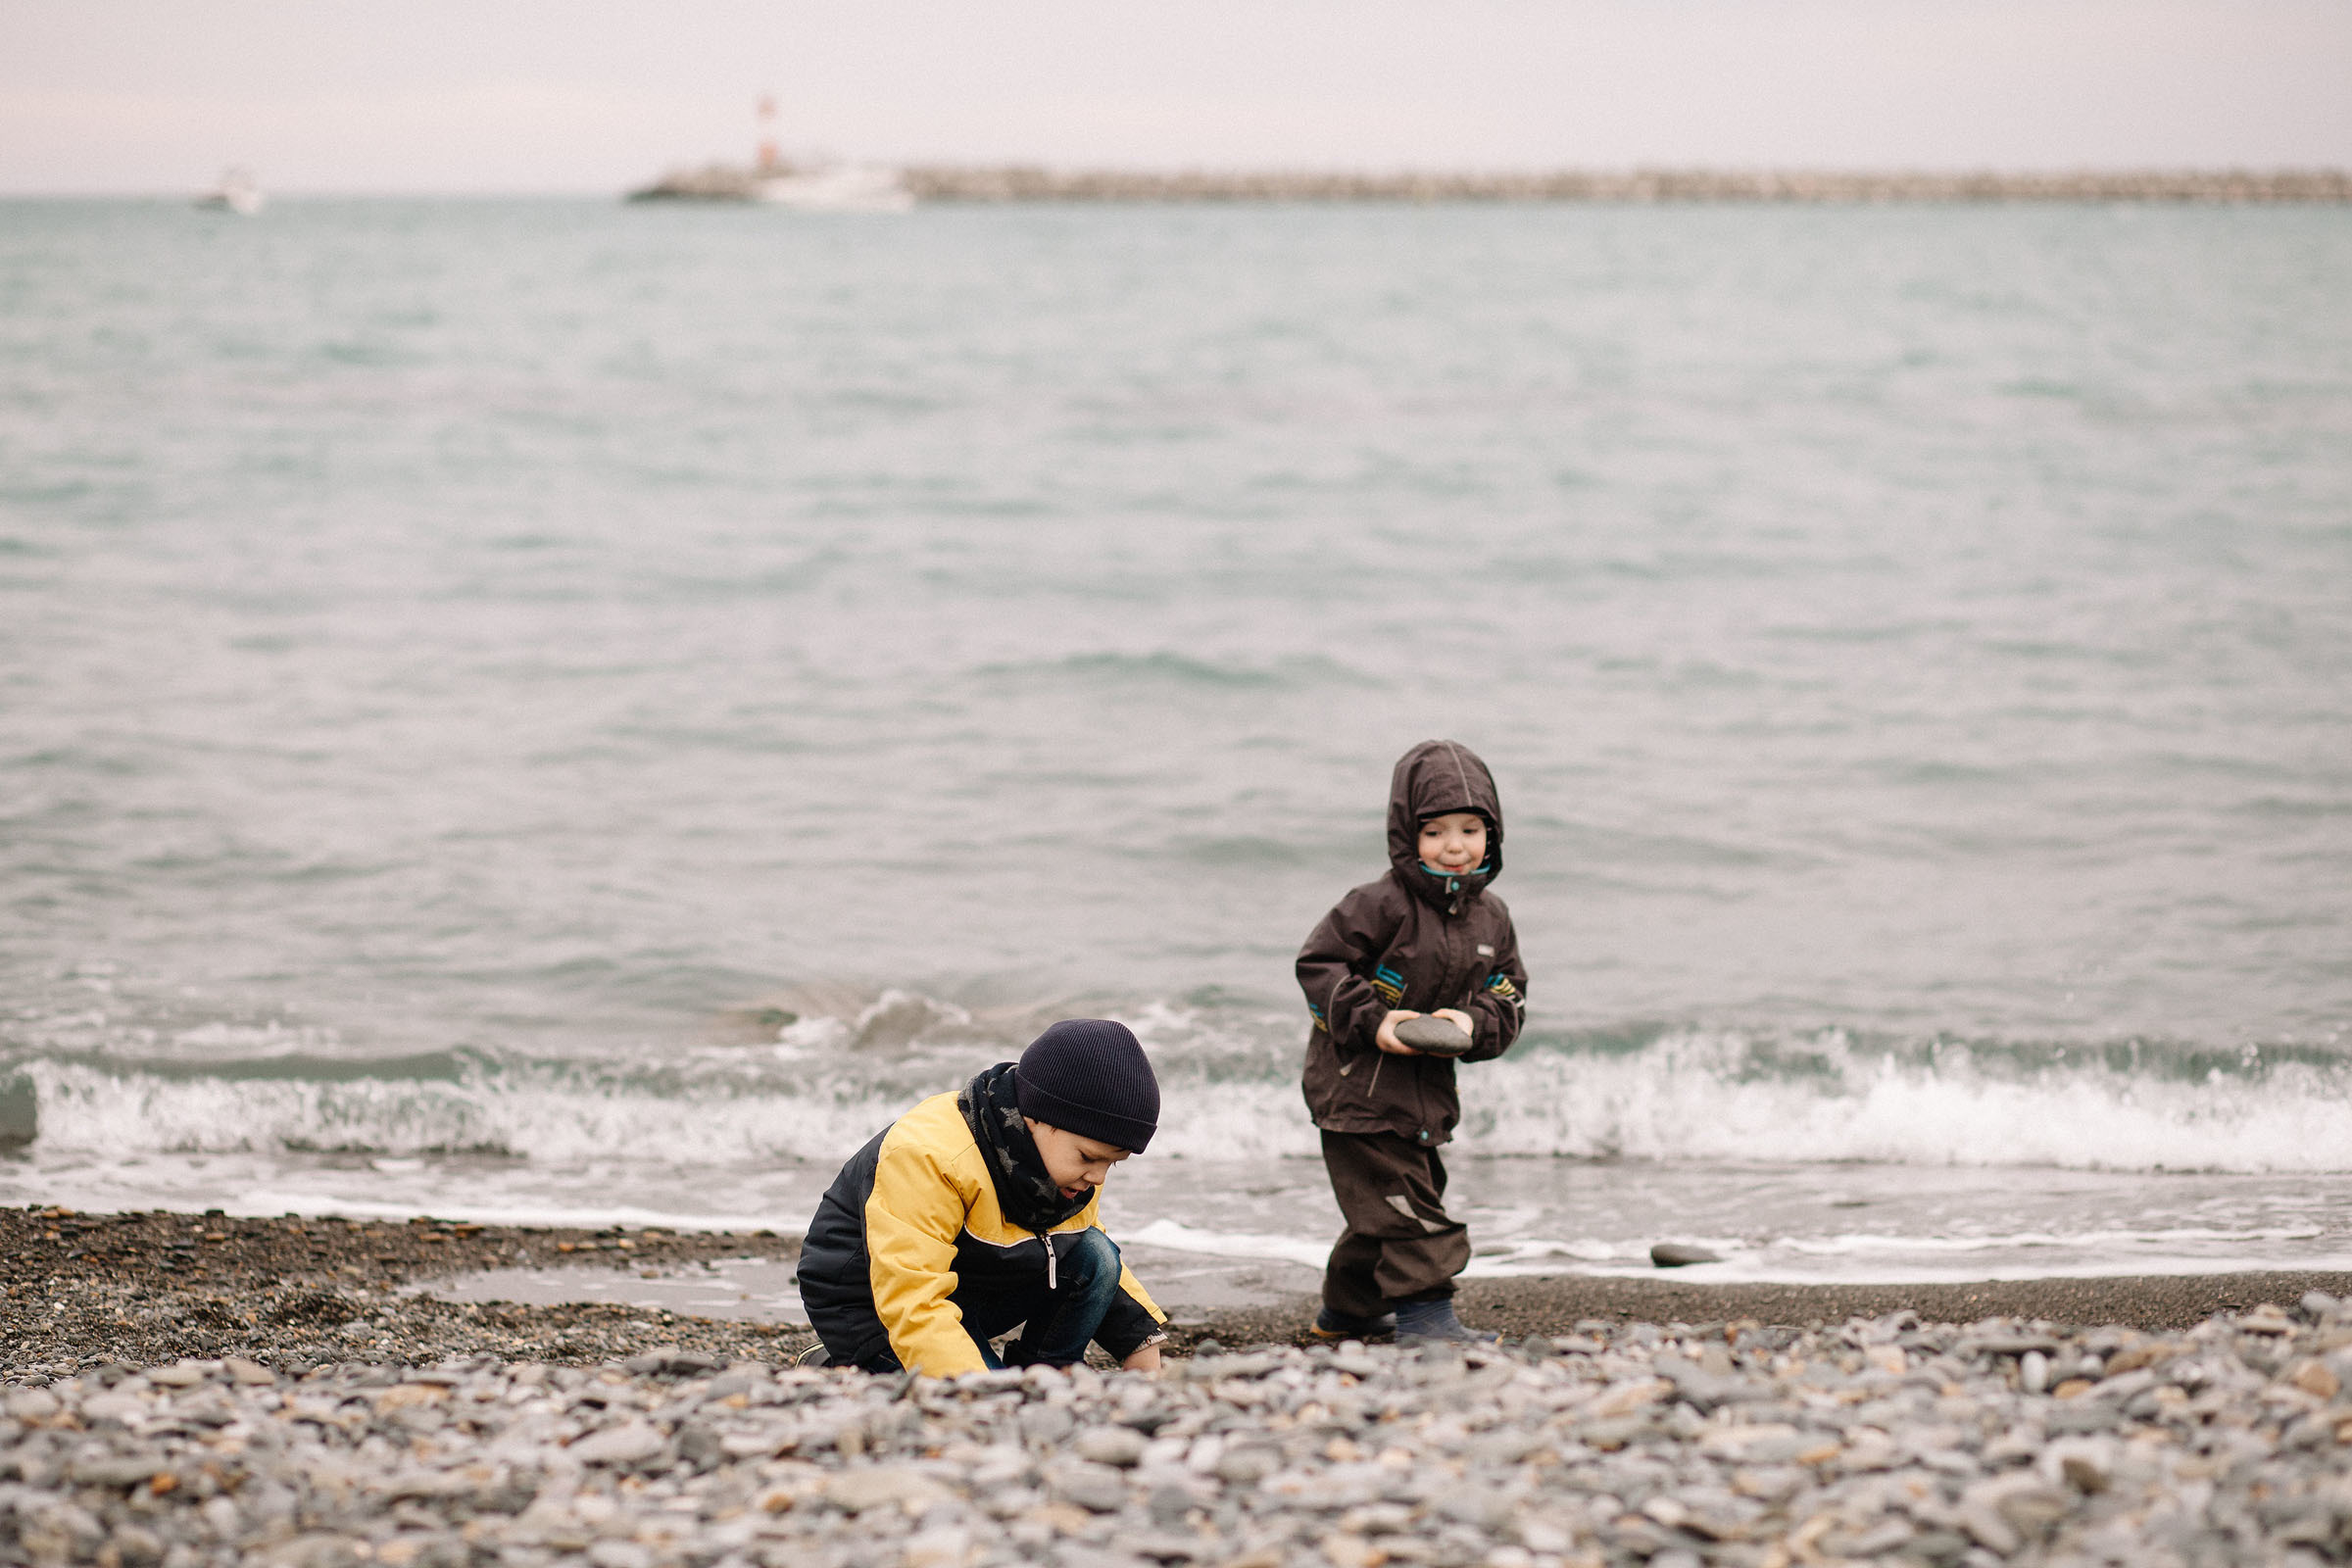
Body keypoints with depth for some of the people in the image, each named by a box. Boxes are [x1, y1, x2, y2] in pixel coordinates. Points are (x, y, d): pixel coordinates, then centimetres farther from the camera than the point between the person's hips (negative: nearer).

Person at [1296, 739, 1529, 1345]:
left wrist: (1475, 1023, -11)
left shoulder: (1490, 916, 5)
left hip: (1429, 1086, 8)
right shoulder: (1381, 905, -17)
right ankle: (1423, 1312, -6)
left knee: (1389, 1204, 18)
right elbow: (1319, 964, -14)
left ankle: (1347, 1307, 34)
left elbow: (1508, 993, 11)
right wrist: (1371, 1023, -23)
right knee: (1404, 1203, -10)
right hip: (1358, 1083, -8)